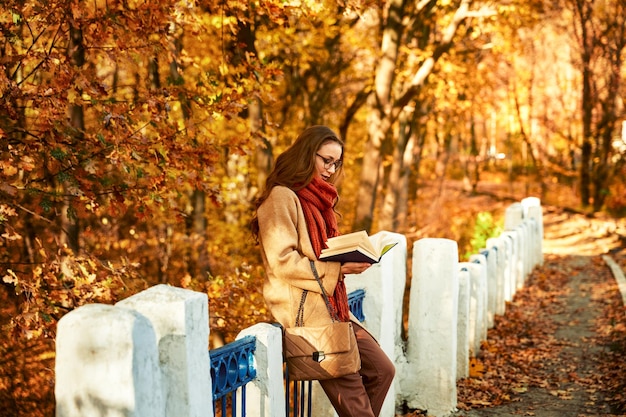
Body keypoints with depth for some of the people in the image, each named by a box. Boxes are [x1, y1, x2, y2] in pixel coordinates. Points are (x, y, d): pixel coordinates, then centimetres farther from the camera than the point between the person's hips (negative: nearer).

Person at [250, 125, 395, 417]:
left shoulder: (316, 198, 17)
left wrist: (350, 261, 7)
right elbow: (281, 261, -18)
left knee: (382, 370, 4)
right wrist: (337, 269, -19)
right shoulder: (282, 197, -10)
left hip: (330, 307, 9)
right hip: (303, 309, -9)